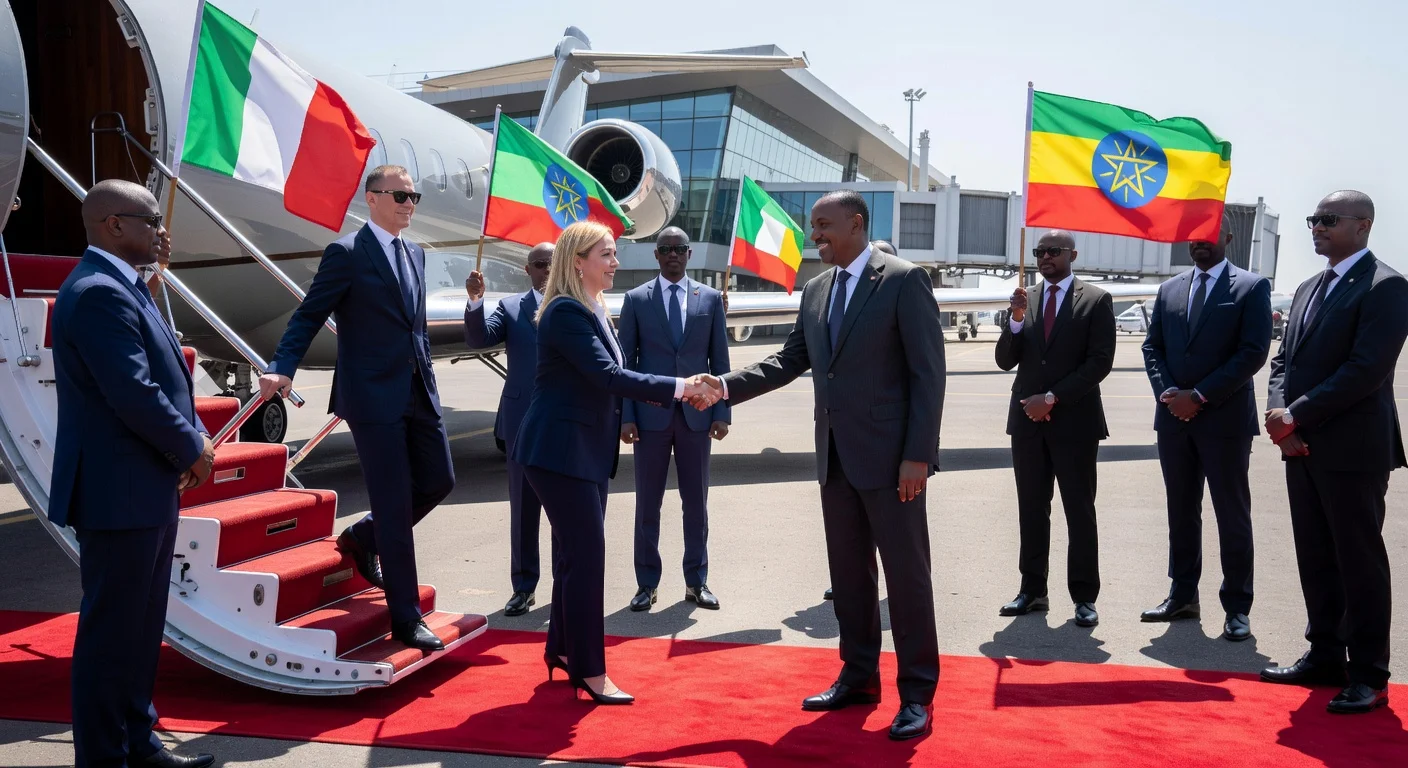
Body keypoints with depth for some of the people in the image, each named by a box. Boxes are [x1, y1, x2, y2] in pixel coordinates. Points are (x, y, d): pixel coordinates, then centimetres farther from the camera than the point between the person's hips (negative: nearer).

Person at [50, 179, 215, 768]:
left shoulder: (121, 286, 14)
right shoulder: (99, 293, -19)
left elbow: (162, 376, 17)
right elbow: (134, 394, -24)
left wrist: (194, 438, 3)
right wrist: (192, 450, -11)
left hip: (147, 488, 10)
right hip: (121, 493, -10)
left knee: (140, 626, 18)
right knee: (111, 630, 1)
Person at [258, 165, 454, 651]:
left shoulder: (415, 254, 15)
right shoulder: (348, 253, -7)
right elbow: (309, 316, -10)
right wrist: (282, 369, -23)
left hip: (418, 393, 7)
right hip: (373, 397, -7)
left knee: (438, 481, 10)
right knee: (395, 506, -3)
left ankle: (362, 539, 35)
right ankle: (406, 618, 8)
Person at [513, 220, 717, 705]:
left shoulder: (594, 311, 14)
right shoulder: (566, 311, -16)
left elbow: (608, 378, 14)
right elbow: (608, 376, -24)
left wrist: (678, 392, 3)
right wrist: (678, 388, -25)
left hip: (587, 450, 10)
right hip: (561, 451, -10)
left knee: (576, 554, 15)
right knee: (586, 555, -7)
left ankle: (561, 648, 28)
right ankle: (589, 672, 1)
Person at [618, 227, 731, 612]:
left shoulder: (710, 298, 6)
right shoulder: (636, 299, 3)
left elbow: (720, 360, 6)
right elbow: (626, 361, 1)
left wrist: (722, 412, -1)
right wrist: (625, 416, -5)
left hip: (696, 414, 1)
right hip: (651, 415, -1)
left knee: (696, 502, 8)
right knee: (647, 503, 5)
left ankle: (696, 581, 20)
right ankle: (647, 583, 16)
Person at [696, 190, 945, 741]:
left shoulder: (904, 280, -8)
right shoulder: (815, 291, 12)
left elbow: (928, 372, -12)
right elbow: (790, 360, 15)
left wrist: (919, 455, -17)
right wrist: (727, 387, 1)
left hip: (889, 457, -7)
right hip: (835, 458, 7)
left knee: (906, 574, 1)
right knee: (848, 573, 14)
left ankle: (917, 693, 12)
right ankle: (859, 675, 27)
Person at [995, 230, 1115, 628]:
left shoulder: (1095, 300, -2)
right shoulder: (1024, 300, 9)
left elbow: (1099, 362, -9)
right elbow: (1005, 361, 5)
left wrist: (1052, 398, -13)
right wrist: (1016, 319, -11)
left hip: (1074, 420, -4)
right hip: (1027, 419, 4)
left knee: (1080, 511, 2)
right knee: (1031, 509, 8)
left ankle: (1084, 596, 9)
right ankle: (1033, 590, 16)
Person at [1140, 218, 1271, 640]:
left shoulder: (1252, 287, -2)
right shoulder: (1169, 289, 13)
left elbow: (1254, 352, -10)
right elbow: (1152, 347, 11)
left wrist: (1199, 396, -14)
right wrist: (1167, 392, -6)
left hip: (1225, 418, -5)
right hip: (1174, 417, 5)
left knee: (1232, 515, 1)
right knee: (1181, 512, 11)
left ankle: (1237, 608, 10)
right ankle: (1183, 597, 21)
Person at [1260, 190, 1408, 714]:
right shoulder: (1309, 289, 16)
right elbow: (1283, 361, 14)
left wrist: (1296, 415, -15)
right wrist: (1280, 416, -3)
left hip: (1352, 449, -8)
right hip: (1302, 446, 8)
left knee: (1360, 563, 0)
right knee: (1316, 560, 13)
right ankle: (1325, 657, 24)